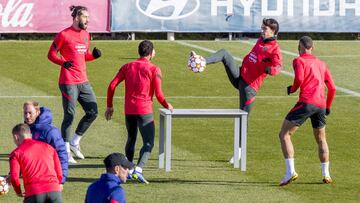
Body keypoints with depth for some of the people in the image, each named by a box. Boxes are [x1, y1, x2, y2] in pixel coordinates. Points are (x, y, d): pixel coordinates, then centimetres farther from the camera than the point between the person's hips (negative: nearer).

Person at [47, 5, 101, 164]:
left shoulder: (86, 35, 12)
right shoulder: (64, 35, -9)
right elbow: (51, 54, -6)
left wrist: (94, 55, 0)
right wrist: (63, 62, -23)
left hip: (83, 81, 7)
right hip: (68, 82, -7)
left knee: (93, 112, 6)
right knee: (69, 116, -4)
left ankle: (75, 142, 22)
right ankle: (66, 152, 5)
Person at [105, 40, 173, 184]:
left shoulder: (127, 67, 9)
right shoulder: (154, 70, -4)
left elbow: (112, 86, 3)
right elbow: (158, 94, -9)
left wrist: (109, 106, 11)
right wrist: (167, 106, 10)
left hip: (129, 110, 5)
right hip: (144, 111, -5)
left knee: (131, 139, 24)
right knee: (148, 143, -2)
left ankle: (127, 169, 23)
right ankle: (138, 170, -22)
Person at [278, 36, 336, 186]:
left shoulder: (299, 61, 5)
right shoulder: (321, 64, 23)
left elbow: (299, 79, -13)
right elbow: (332, 88, 20)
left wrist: (292, 89, 7)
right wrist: (328, 106, 33)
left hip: (306, 102, -6)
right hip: (321, 104, 6)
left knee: (284, 134, -3)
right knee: (321, 139, 25)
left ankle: (290, 171, -18)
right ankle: (326, 174, 19)